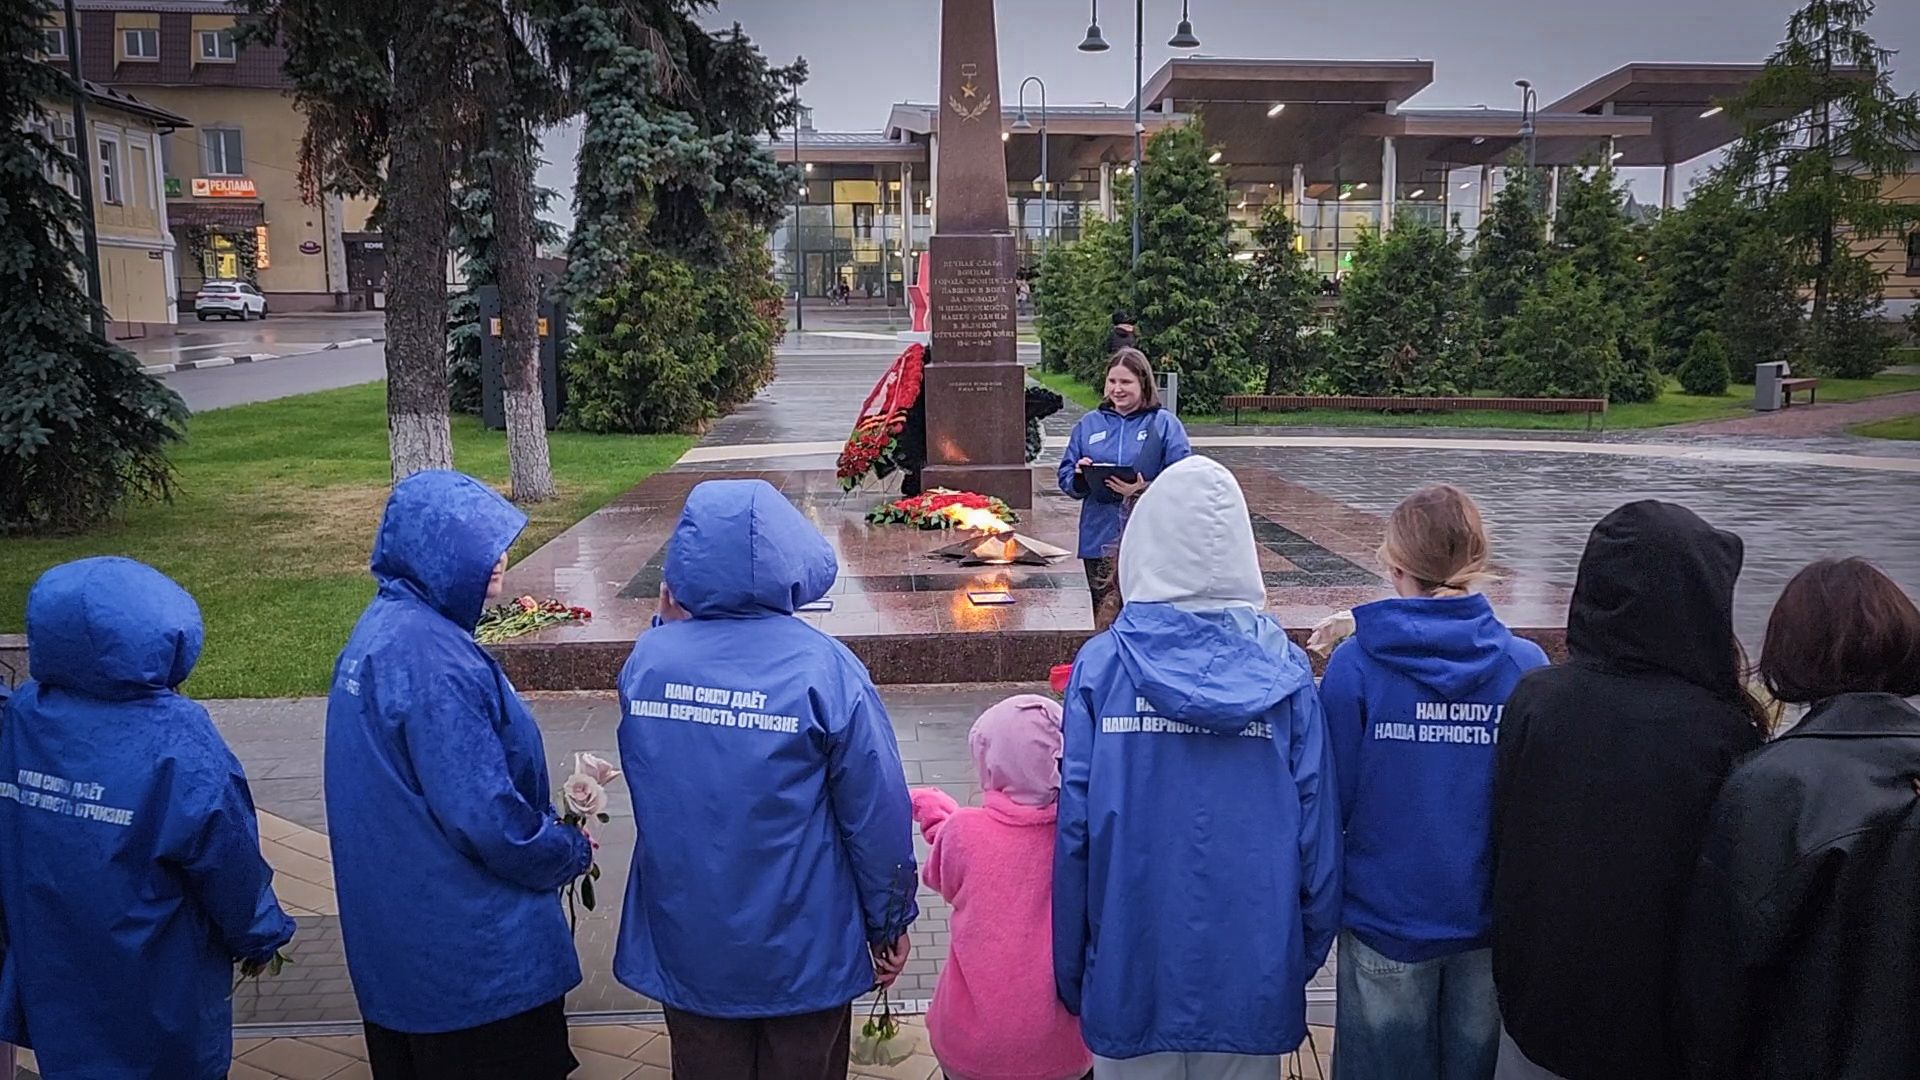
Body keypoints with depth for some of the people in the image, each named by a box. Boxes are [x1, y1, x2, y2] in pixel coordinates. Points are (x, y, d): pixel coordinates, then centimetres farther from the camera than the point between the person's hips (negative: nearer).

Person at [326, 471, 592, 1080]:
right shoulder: (431, 659, -26)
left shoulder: (383, 627, 4)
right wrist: (571, 853, -8)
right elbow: (484, 816, -26)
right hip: (470, 950, -9)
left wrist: (551, 829, 11)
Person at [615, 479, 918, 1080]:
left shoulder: (646, 658, -10)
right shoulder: (822, 669, -20)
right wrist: (889, 922, 1)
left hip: (686, 946, 3)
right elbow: (877, 812, -15)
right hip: (802, 952, -3)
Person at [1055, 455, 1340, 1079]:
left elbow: (1074, 825, -9)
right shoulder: (1285, 670, -8)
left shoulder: (1100, 666, -11)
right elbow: (1317, 823, -4)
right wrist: (1310, 948, 11)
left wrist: (1069, 970, 3)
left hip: (1131, 964, -1)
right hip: (1251, 969, 1)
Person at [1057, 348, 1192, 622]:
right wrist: (1080, 477, -10)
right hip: (1100, 539, 3)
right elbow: (1065, 478, 13)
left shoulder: (1165, 424, 2)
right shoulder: (1089, 424, 12)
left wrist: (1144, 491, -22)